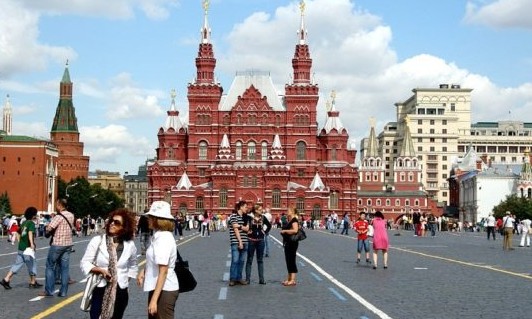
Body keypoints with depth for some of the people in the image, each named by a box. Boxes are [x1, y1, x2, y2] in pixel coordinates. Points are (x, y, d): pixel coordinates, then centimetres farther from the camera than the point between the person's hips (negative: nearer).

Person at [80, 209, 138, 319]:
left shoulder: (130, 245, 1)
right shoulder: (97, 241, -5)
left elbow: (133, 266, 18)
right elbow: (84, 263, -4)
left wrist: (126, 279, 8)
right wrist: (100, 270, -18)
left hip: (120, 292, 2)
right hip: (100, 291, -2)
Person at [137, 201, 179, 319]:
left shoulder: (163, 239, -21)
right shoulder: (158, 236, 8)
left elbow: (163, 272, -24)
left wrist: (154, 299, -25)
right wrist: (144, 271, 6)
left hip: (164, 291, -10)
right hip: (157, 288, 10)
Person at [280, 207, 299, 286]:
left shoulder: (294, 220, -12)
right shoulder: (288, 221, 16)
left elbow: (295, 230, -26)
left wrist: (285, 231, -18)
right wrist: (282, 231, 11)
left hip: (292, 243, -10)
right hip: (287, 243, 10)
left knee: (291, 260, -8)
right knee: (288, 260, 12)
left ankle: (293, 280, -7)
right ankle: (289, 278, 19)